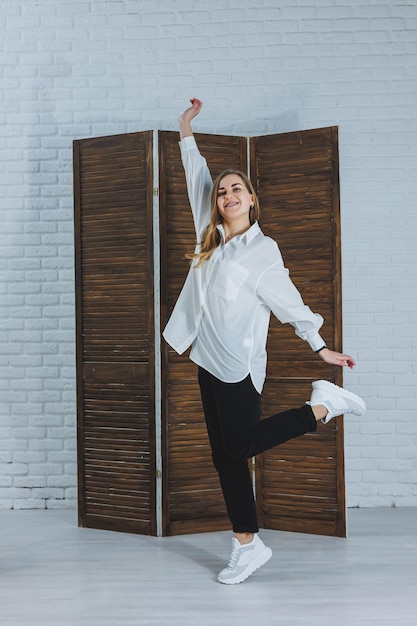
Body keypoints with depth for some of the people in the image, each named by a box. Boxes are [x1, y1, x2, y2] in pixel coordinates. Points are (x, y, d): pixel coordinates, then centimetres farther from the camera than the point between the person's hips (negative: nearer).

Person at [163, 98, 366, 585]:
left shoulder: (262, 250, -5)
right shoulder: (211, 238, 11)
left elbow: (289, 303, -2)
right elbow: (197, 180, 20)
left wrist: (320, 348, -2)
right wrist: (186, 132, 21)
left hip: (239, 363, -6)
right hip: (210, 361, 6)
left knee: (240, 445, -6)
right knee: (225, 454, 6)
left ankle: (325, 406, 7)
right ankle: (247, 545, 12)